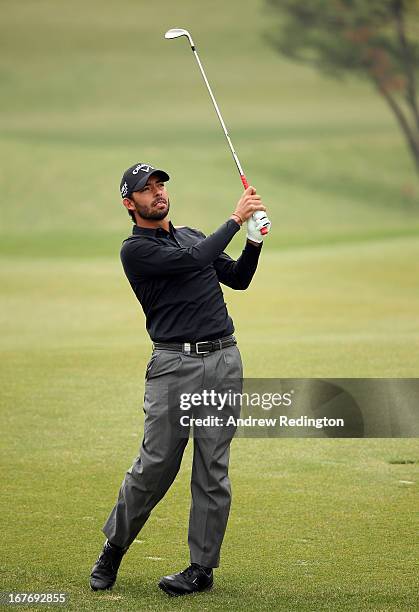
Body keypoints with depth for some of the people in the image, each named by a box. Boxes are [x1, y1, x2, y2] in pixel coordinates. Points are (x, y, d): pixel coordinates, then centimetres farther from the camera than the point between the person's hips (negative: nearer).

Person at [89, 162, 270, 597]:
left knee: (213, 471, 2)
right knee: (155, 465, -7)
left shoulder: (192, 234, 20)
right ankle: (113, 549, 11)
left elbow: (238, 278, 18)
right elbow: (194, 261, -16)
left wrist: (254, 239, 2)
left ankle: (202, 568, 6)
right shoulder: (135, 250, -3)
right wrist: (236, 219, -12)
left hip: (223, 359, 5)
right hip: (174, 364, -5)